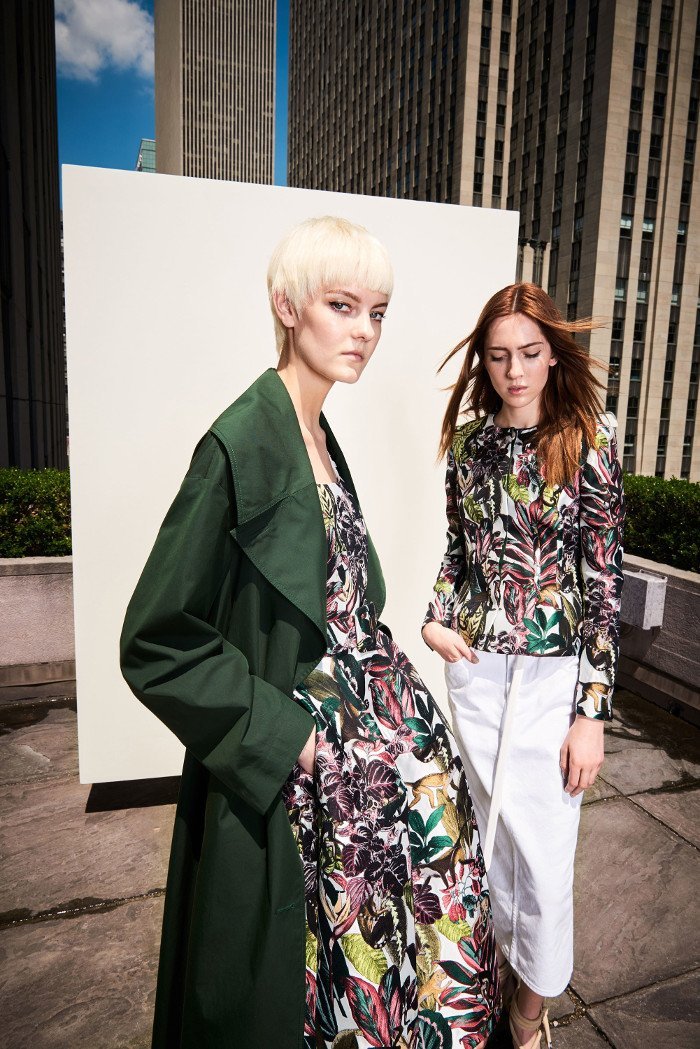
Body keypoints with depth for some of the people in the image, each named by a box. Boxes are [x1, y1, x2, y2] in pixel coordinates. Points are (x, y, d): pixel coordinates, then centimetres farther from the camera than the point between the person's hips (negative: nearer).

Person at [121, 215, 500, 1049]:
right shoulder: (241, 441, -21)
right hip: (280, 775, -8)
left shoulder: (320, 436, 5)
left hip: (354, 740, 8)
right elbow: (156, 642, -20)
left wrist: (381, 668, 8)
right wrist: (285, 736, -17)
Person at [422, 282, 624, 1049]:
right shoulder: (469, 439, 3)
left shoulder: (587, 443, -8)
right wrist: (436, 617, -6)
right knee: (491, 829, 17)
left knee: (542, 848, 5)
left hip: (555, 670, -3)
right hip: (475, 664, 3)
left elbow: (604, 580, -8)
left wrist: (592, 710, -10)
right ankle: (501, 962, 44)